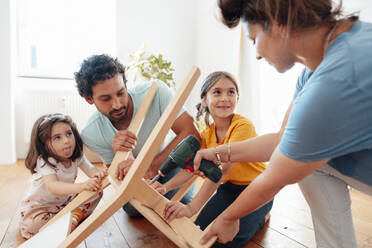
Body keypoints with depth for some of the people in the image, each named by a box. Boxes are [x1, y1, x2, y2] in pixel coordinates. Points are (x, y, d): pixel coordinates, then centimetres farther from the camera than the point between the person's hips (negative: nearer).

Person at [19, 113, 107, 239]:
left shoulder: (77, 156, -12)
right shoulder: (44, 161, -31)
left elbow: (91, 169, -22)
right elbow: (53, 186, -46)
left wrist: (98, 174, -48)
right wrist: (81, 186, -64)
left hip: (65, 200, 5)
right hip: (39, 206, -4)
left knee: (97, 191, -6)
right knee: (31, 226, -34)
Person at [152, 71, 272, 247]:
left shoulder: (243, 126, -26)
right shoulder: (207, 134, -2)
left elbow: (222, 169, -35)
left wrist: (192, 207, -40)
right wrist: (166, 186, -26)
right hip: (229, 188, 6)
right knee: (201, 231, -2)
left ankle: (261, 216, 11)